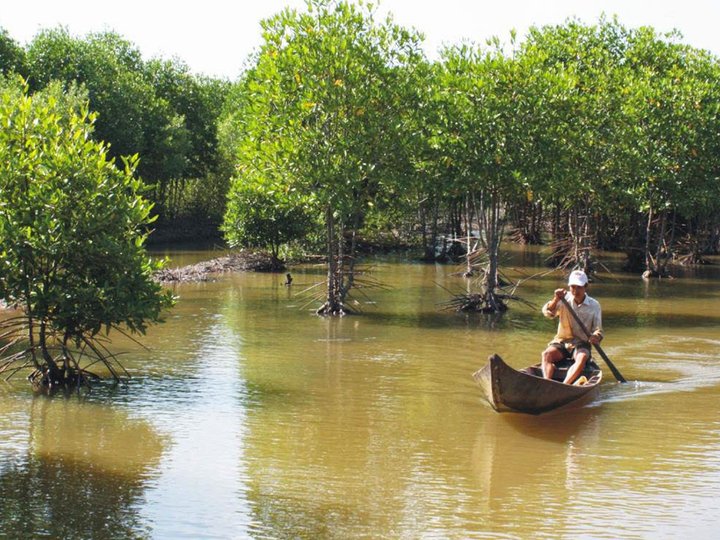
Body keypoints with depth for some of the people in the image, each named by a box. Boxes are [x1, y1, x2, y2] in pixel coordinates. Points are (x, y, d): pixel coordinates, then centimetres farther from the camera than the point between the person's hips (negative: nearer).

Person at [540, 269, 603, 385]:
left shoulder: (594, 305, 1)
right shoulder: (565, 300, 2)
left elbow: (598, 330, -1)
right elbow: (547, 313, -13)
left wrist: (596, 337, -25)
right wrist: (556, 299, -33)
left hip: (581, 344, -1)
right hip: (561, 341, 1)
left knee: (582, 357, -35)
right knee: (547, 354, -29)